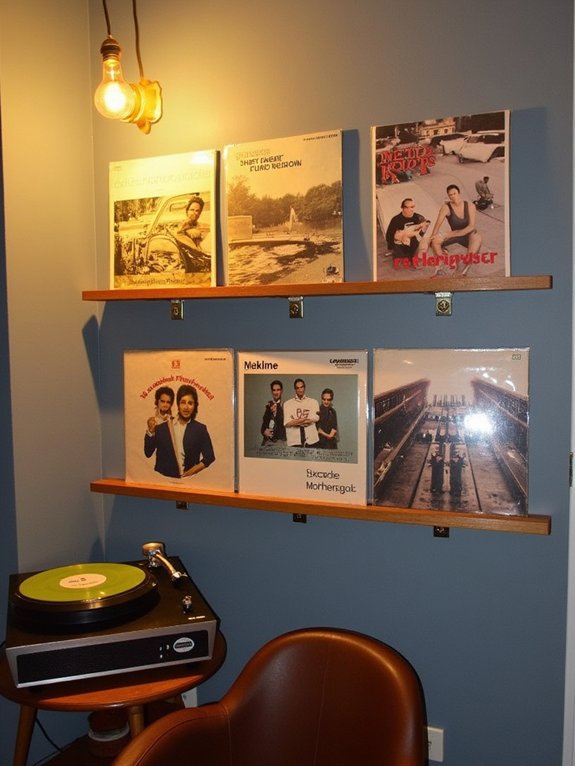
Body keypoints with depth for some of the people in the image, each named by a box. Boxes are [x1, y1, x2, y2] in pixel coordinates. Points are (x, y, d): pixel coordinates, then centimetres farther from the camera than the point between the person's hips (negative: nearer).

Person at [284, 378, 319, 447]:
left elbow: (315, 417, -4)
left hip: (311, 440, 1)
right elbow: (287, 423, -2)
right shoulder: (287, 404, 9)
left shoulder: (313, 402, 11)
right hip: (294, 441, 0)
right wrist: (306, 420, -7)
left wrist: (295, 421, -6)